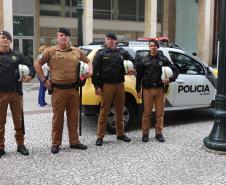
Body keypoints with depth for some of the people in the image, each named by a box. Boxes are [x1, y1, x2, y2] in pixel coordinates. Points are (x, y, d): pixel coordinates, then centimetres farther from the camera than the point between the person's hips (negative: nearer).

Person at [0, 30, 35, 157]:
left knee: (19, 120, 8)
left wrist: (30, 75, -7)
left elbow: (30, 65, 11)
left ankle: (21, 144, 21)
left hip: (16, 92, 1)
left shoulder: (17, 55, 7)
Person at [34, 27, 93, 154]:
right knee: (58, 117, 4)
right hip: (58, 90, -3)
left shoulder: (77, 51, 10)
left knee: (73, 117, 10)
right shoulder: (50, 51, 0)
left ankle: (74, 141, 22)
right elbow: (37, 64, 4)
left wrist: (90, 71, 3)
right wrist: (44, 80, -2)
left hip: (74, 89, 3)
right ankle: (56, 143, 15)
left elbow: (88, 61, 23)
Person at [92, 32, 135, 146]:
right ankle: (100, 136, 6)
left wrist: (132, 70, -3)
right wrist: (97, 86, -10)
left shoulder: (122, 52, 11)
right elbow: (95, 70, -4)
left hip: (119, 85, 4)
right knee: (104, 111, -1)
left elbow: (132, 62, 19)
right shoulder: (100, 54, 1)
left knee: (119, 111, 12)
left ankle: (120, 134, 24)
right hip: (106, 85, -4)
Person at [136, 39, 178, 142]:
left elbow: (175, 70, 10)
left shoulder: (163, 59, 7)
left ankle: (159, 133, 16)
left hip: (160, 89, 1)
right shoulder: (144, 61, 6)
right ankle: (145, 133, 11)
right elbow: (139, 76, 6)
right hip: (147, 89, -1)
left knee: (160, 112, 6)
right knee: (147, 112, 2)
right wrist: (138, 90, 1)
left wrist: (170, 79, -8)